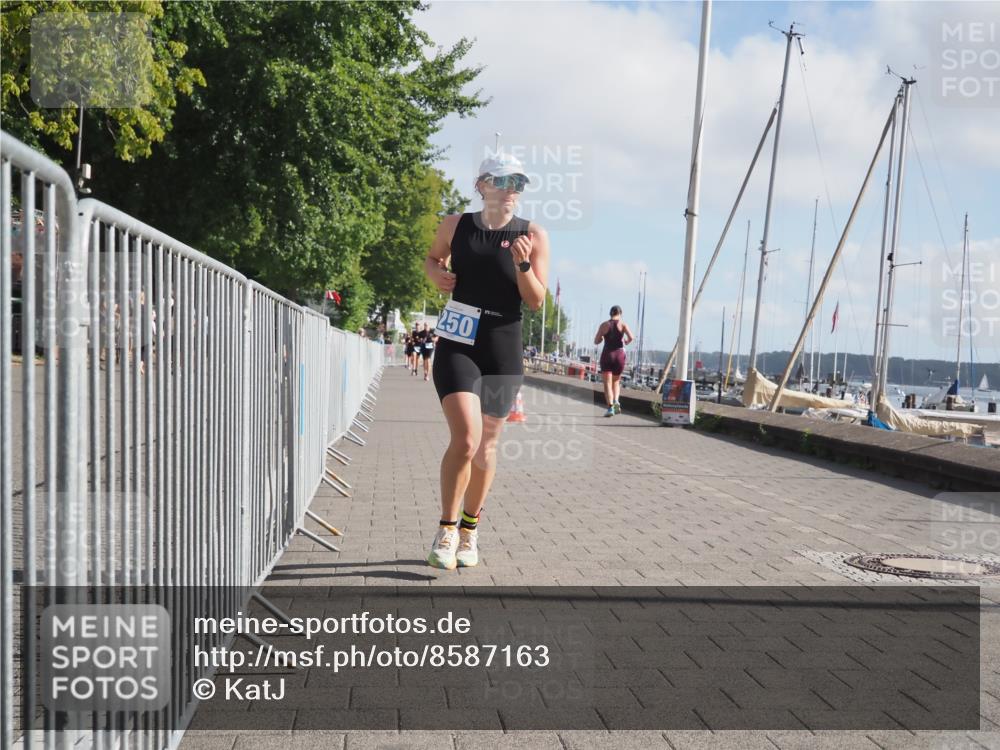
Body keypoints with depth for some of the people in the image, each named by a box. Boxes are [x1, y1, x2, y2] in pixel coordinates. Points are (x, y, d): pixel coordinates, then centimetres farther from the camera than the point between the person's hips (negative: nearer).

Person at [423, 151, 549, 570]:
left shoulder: (533, 236, -1)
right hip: (457, 346, -1)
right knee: (466, 438, -18)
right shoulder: (456, 225, 1)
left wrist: (523, 265, -20)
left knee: (486, 446, 11)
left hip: (503, 352, 2)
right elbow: (433, 257, 22)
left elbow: (537, 301, -3)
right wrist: (437, 274, 0)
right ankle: (446, 530, -1)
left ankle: (469, 530, 30)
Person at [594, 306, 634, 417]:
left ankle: (610, 407, -19)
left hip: (606, 355, -1)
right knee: (616, 381, 18)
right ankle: (616, 401, -6)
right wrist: (626, 342, 10)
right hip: (619, 354, 1)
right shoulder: (622, 324, 1)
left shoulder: (604, 325, 3)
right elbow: (631, 337, -12)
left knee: (607, 383, -3)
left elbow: (596, 341, 3)